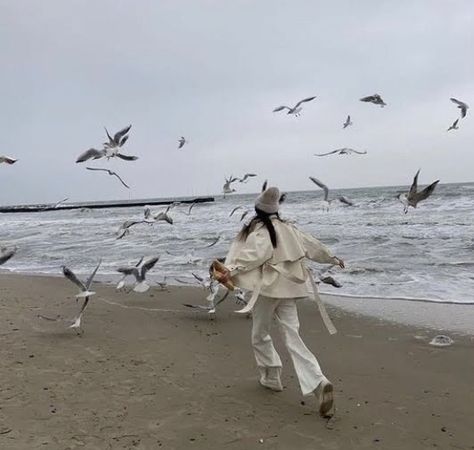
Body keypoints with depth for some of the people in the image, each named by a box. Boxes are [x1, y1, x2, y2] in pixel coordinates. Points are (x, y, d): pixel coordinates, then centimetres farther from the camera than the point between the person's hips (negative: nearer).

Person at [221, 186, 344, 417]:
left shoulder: (259, 229, -7)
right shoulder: (287, 228, 11)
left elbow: (257, 252, -26)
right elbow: (311, 245, 20)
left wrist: (232, 270, -32)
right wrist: (333, 259, 34)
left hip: (267, 288, -6)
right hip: (288, 288, 6)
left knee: (260, 335, 16)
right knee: (292, 337, 1)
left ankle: (271, 376, 26)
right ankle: (318, 383, -14)